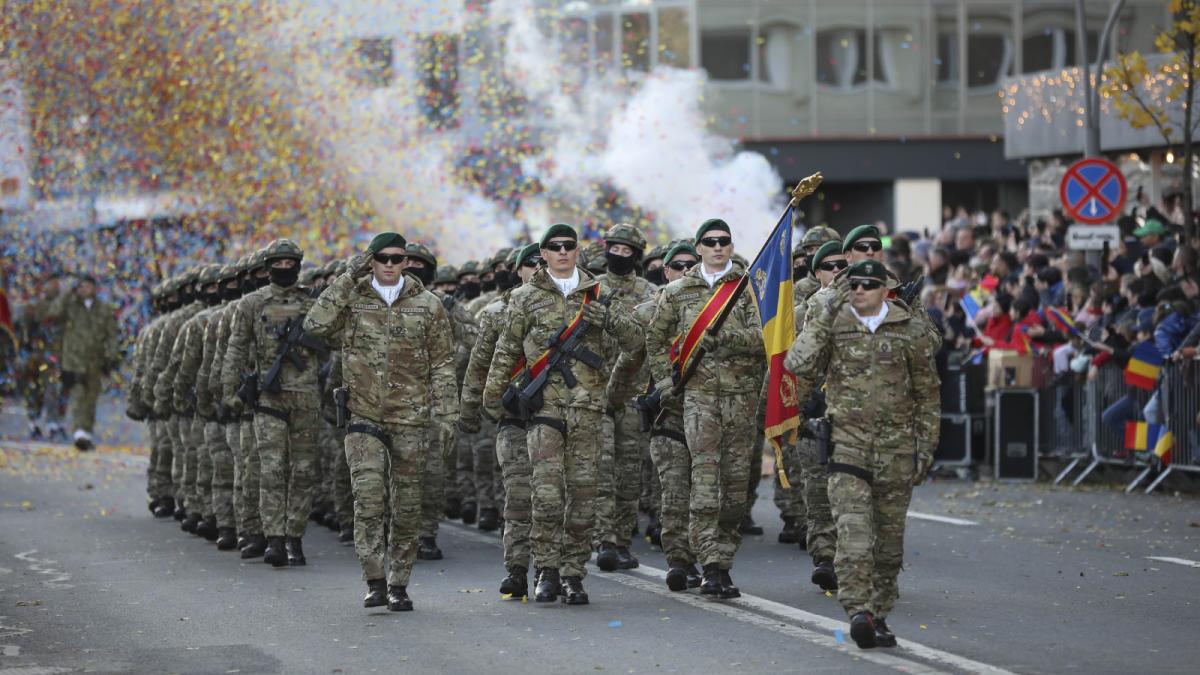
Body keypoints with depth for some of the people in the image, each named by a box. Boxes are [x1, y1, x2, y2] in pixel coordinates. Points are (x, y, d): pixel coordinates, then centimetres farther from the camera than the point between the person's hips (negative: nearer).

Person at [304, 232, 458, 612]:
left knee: (406, 503, 4)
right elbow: (316, 325, -13)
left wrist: (446, 415, -3)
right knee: (369, 496, -14)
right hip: (364, 417, -1)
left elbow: (442, 365, 6)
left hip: (411, 420, 1)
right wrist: (348, 279, -12)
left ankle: (398, 585, 13)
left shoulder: (427, 306, 6)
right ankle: (375, 582, -14)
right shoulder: (352, 301, 5)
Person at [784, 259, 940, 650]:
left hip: (896, 447, 2)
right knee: (853, 530, -17)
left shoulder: (911, 331, 5)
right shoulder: (831, 325, 4)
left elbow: (927, 394, 11)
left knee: (889, 537, 6)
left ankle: (878, 616, 17)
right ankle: (858, 613, -24)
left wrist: (926, 447, 6)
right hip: (847, 442, -2)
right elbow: (798, 367, -12)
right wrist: (826, 315, -13)